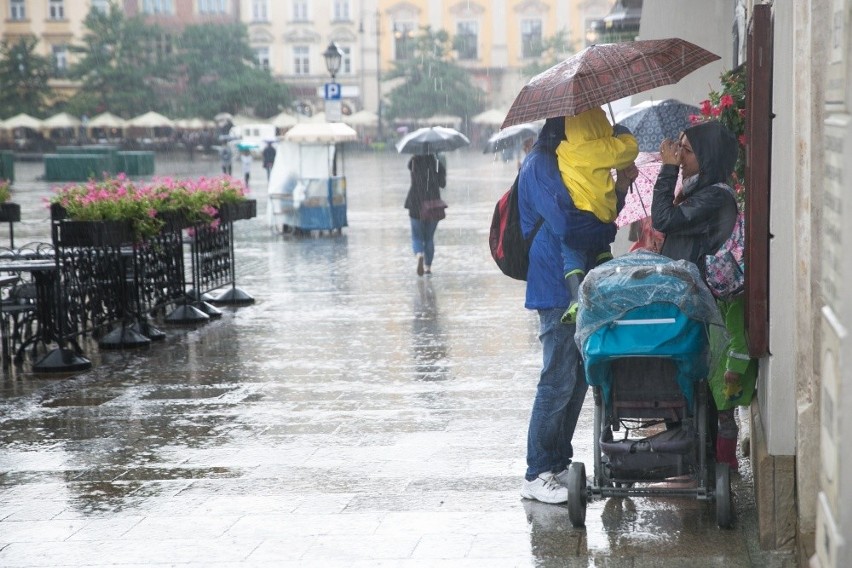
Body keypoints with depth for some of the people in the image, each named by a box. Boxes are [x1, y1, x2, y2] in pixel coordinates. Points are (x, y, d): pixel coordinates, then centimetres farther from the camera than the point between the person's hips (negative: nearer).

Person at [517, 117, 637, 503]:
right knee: (558, 381, -8)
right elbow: (566, 228, -21)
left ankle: (558, 464, 21)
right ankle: (537, 476, 0)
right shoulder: (539, 167, -13)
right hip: (557, 288, -10)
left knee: (578, 377, 12)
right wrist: (608, 230, -5)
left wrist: (619, 190, 1)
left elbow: (596, 217, 18)